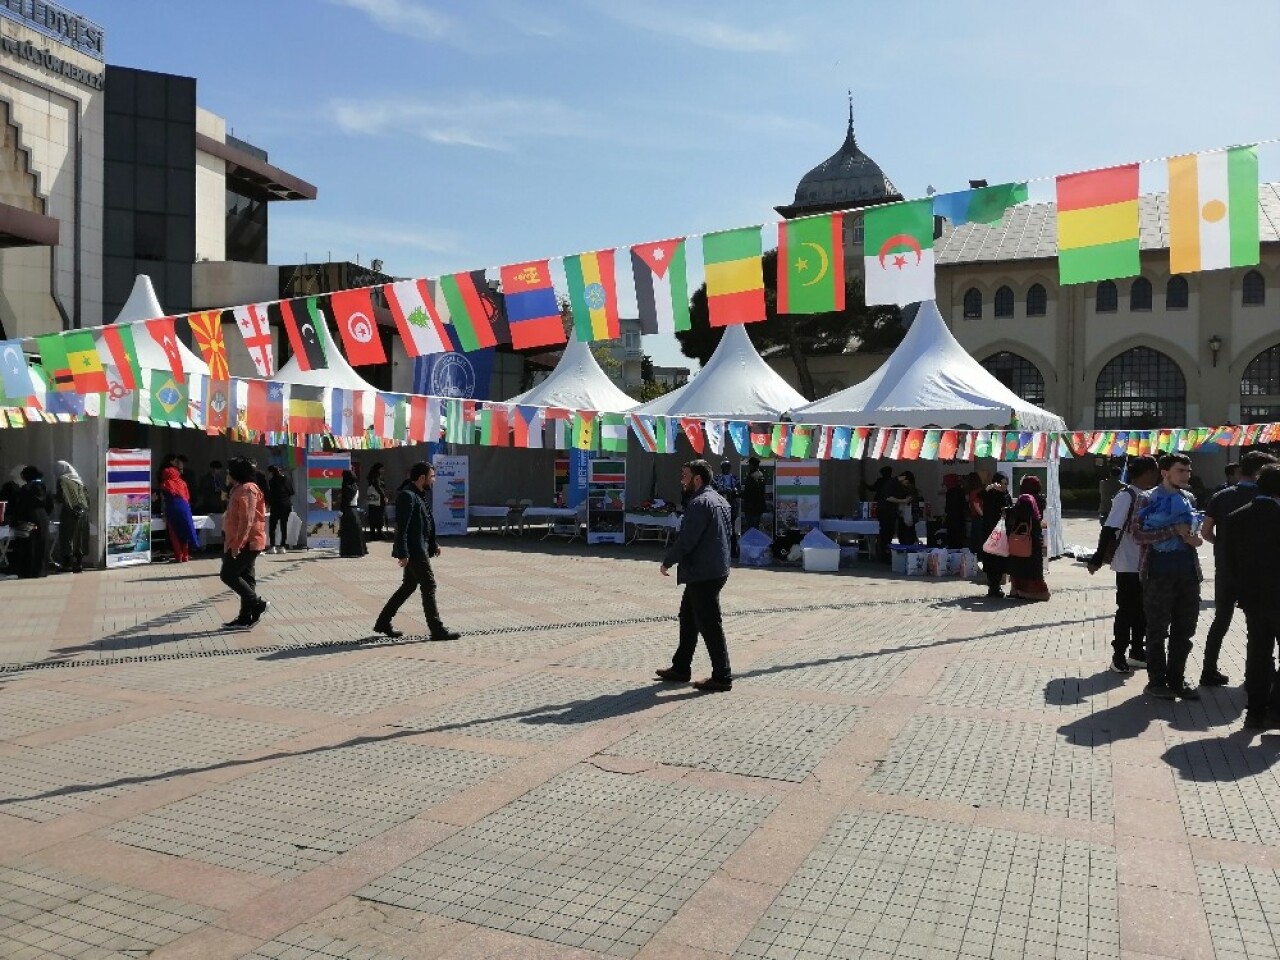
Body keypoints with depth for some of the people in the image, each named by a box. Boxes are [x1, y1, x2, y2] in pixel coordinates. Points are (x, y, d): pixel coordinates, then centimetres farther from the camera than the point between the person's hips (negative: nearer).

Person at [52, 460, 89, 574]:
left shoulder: (62, 480, -7)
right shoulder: (79, 480, 11)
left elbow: (60, 498, -11)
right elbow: (86, 496, 9)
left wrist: (53, 495, 9)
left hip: (69, 513, -6)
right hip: (82, 513, 6)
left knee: (67, 539, 1)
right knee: (80, 539, 10)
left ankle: (68, 565, 0)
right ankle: (79, 565, 12)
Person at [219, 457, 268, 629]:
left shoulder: (247, 490, -16)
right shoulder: (240, 489, 18)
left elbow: (247, 520, -23)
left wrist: (237, 544, -25)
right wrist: (234, 543, 22)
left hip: (246, 543, -10)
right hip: (246, 542, 10)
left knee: (228, 575, -9)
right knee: (245, 578, 9)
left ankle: (258, 604, -4)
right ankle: (245, 618, 12)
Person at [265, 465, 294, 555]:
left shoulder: (272, 481, -8)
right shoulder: (287, 479, 8)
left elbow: (270, 496, -7)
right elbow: (291, 493, 10)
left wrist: (268, 505, 5)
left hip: (276, 506, -5)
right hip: (287, 505, 5)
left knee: (272, 527, 2)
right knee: (284, 526, 8)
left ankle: (272, 547, -6)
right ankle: (282, 546, 6)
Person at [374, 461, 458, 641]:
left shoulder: (421, 495, 14)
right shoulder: (407, 496, -17)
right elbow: (402, 527, -21)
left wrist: (433, 544, 19)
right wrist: (403, 553, -24)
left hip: (420, 548, 10)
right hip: (414, 550, -10)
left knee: (409, 586, 16)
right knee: (429, 585, -5)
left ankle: (383, 623, 24)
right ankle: (437, 629, 1)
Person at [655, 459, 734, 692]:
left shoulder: (700, 503, -18)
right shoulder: (720, 501, 14)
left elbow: (686, 540, -21)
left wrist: (667, 562, -7)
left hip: (702, 575, -11)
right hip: (716, 570, 11)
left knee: (709, 625, -3)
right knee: (688, 619, 18)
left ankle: (722, 677, 3)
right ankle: (680, 668, 27)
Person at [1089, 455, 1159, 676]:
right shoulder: (1126, 496, -15)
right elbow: (1110, 529, -21)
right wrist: (1097, 559, -24)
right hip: (1129, 565, -8)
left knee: (1142, 610, 14)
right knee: (1126, 610, -1)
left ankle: (1137, 652, 25)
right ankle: (1118, 656, 9)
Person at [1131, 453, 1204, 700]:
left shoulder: (1188, 498, 12)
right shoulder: (1148, 499, -6)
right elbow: (1139, 534, -15)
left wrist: (1194, 538, 2)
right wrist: (1175, 531, -20)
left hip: (1188, 573, 6)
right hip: (1159, 575, -6)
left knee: (1184, 630, 10)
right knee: (1158, 631, 3)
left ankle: (1176, 679, 22)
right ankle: (1156, 681, 14)